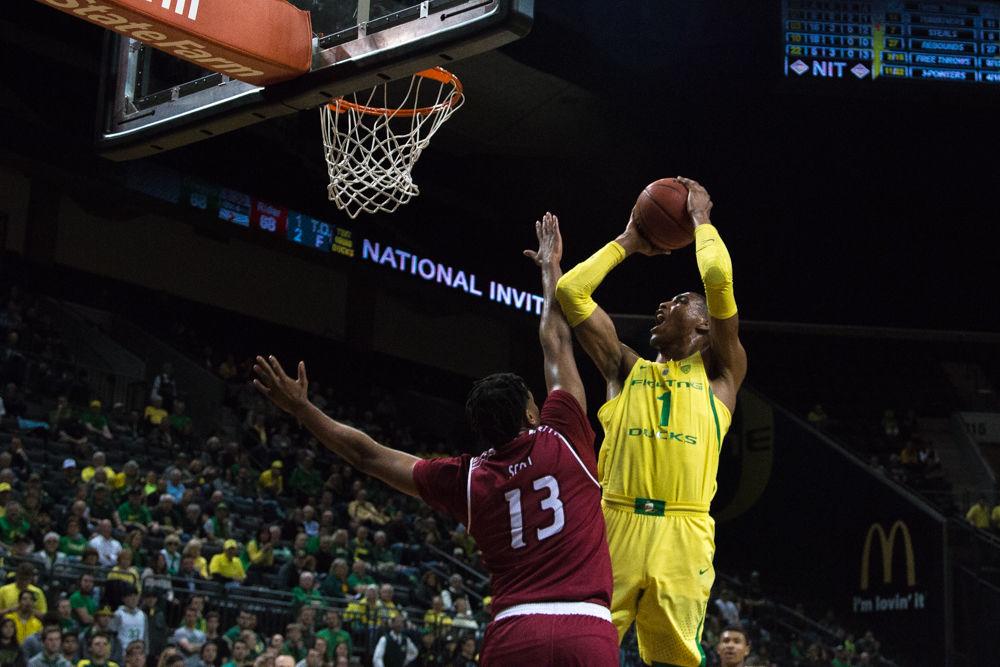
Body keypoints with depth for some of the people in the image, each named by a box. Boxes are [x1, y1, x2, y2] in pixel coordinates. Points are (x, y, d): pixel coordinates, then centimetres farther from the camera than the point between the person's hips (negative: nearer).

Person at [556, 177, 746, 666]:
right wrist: (628, 242, 24)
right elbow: (570, 291, 16)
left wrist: (700, 218, 14)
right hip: (614, 526, 2)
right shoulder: (626, 369, 21)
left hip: (683, 537, -2)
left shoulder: (718, 372, 13)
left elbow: (718, 278, -1)